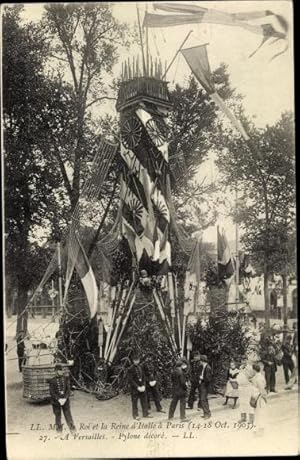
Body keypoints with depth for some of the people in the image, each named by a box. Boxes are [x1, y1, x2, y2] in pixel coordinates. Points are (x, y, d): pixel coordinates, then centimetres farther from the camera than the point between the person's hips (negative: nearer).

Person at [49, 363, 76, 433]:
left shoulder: (66, 378, 0)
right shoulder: (52, 381, -5)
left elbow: (68, 390, -1)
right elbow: (52, 392, -7)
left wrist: (65, 398, -14)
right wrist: (59, 399, -16)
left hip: (65, 400, 1)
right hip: (56, 402, -1)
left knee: (68, 414, 1)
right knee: (58, 416, 6)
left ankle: (72, 429, 8)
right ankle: (59, 429, 21)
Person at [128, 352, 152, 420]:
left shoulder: (140, 367, 7)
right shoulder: (131, 369, -13)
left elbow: (143, 377, 10)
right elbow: (130, 380, -15)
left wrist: (143, 386, -3)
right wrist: (137, 387, -16)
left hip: (142, 387, 6)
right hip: (134, 388, -6)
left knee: (144, 400, 11)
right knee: (135, 402, 4)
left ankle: (145, 413, 24)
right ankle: (135, 415, 17)